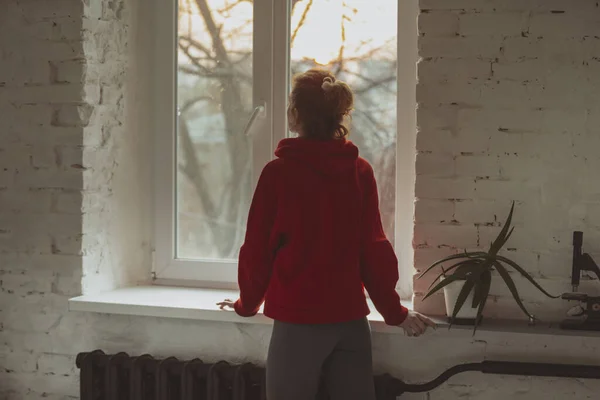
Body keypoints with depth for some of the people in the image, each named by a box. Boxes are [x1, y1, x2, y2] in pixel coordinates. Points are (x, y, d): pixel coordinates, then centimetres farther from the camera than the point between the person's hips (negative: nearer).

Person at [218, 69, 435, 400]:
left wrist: (247, 304, 12)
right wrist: (395, 312, 13)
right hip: (352, 320, 4)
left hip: (299, 320, -3)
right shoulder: (361, 171, 1)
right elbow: (374, 248, 2)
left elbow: (258, 248, -4)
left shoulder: (279, 172, -8)